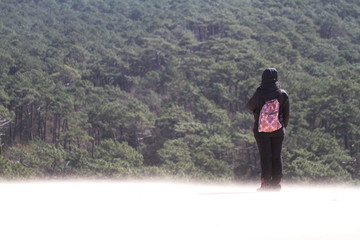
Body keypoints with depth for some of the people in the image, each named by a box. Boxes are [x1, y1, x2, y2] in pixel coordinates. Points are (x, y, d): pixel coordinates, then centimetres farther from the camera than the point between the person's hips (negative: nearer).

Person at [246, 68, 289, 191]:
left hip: (262, 129, -2)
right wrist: (283, 127, 18)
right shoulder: (283, 94, -4)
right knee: (277, 156, 9)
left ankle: (266, 183, -2)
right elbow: (286, 113, 4)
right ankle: (276, 182, 9)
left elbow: (249, 106, 2)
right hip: (278, 130, 3)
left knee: (265, 156, 2)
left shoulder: (259, 94, -14)